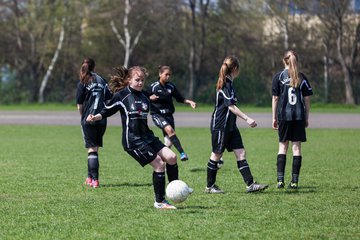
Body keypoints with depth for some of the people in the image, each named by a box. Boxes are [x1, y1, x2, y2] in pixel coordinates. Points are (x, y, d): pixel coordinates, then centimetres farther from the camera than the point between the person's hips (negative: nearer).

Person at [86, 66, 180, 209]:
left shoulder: (145, 96, 11)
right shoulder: (121, 95, -8)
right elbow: (107, 111, -3)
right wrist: (95, 118, -18)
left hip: (147, 137, 7)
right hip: (133, 141, -7)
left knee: (171, 157, -4)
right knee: (159, 164, -12)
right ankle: (159, 202, -2)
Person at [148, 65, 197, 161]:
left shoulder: (171, 86, 6)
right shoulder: (153, 86, -4)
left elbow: (180, 98, 14)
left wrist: (189, 101, -1)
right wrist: (151, 98, -19)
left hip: (168, 115, 5)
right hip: (157, 115, -5)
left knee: (169, 143, 1)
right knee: (169, 129, -31)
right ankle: (182, 153, -35)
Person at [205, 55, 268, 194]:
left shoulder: (228, 83, 14)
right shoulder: (225, 85, -16)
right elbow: (231, 106, -24)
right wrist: (247, 119, -29)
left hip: (230, 125, 9)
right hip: (220, 125, -9)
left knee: (241, 153, 1)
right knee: (217, 155, 2)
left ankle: (250, 184, -3)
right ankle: (210, 186, 13)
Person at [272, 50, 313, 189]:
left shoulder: (279, 77, -1)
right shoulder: (302, 78, 4)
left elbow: (275, 98, 0)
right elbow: (307, 99, 5)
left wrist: (274, 118, 7)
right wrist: (306, 118, 13)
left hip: (284, 115, -1)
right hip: (299, 116, 1)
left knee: (282, 146, 8)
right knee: (297, 147, 4)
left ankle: (280, 179, 0)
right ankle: (294, 181, 2)